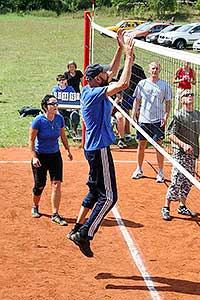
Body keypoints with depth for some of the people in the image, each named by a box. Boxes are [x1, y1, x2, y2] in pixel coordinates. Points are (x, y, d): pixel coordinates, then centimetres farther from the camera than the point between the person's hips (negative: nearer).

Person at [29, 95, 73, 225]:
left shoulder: (59, 119, -6)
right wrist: (34, 157, -16)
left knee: (57, 184, -9)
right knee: (40, 185, 6)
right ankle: (35, 207, 35)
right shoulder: (38, 120, -18)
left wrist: (68, 150, 12)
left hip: (55, 155, 3)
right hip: (40, 156, -3)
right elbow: (31, 140, -11)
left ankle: (55, 214, -5)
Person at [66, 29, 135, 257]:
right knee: (108, 196, -6)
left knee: (95, 191, 19)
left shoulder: (89, 90, 8)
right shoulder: (94, 94, -20)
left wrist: (121, 48, 11)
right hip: (99, 149, -10)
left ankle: (77, 230, 24)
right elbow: (123, 83, -29)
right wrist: (129, 57, -20)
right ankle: (85, 235, -5)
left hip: (95, 148, 10)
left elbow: (112, 72, 19)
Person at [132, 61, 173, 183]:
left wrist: (166, 116, -9)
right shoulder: (142, 83, 6)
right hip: (143, 119, 2)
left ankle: (161, 172, 8)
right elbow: (137, 101, 10)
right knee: (141, 145, 9)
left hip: (158, 121, -2)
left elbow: (168, 103, 3)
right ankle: (139, 170, 22)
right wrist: (134, 115, 3)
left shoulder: (165, 85, 1)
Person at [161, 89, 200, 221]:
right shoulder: (178, 115, -9)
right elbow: (171, 134, -12)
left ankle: (182, 206, 26)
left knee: (188, 182, 12)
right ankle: (166, 208, 3)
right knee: (177, 181, -8)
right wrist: (183, 145, -23)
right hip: (180, 153, -6)